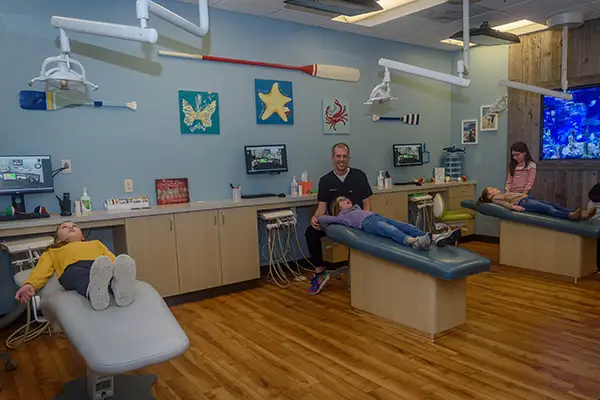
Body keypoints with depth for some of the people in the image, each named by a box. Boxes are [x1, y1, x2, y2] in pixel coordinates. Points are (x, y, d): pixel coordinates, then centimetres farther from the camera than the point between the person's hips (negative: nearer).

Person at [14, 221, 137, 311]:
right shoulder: (53, 252, 40)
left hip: (103, 265, 1)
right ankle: (95, 291, -68)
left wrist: (123, 270, -2)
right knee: (81, 276, -38)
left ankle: (118, 286, -66)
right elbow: (42, 269, 20)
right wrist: (30, 285, -4)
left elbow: (111, 258, 22)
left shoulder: (96, 243, 42)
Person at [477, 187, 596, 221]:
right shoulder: (495, 198, 14)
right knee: (548, 209, -33)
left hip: (528, 199, 9)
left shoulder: (503, 194, 40)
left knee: (555, 205, -17)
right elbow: (504, 204, -6)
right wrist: (514, 206, -22)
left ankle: (580, 214, -37)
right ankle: (572, 216, -57)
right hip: (522, 203, -9)